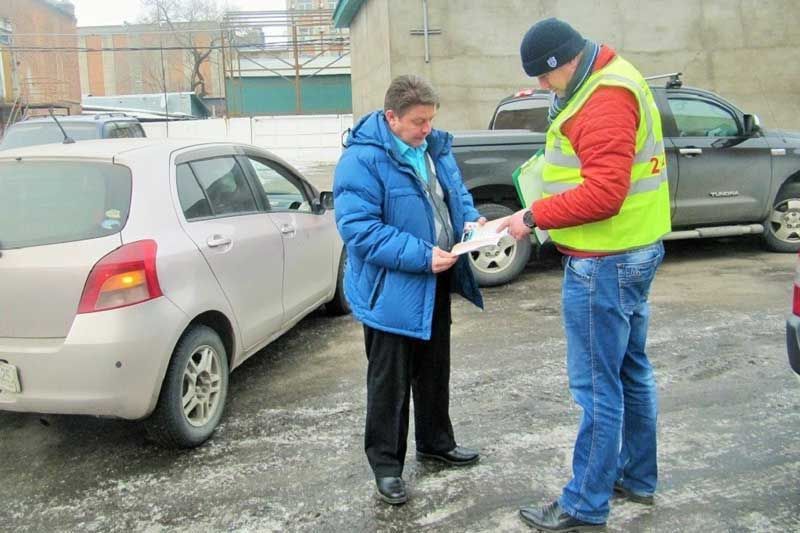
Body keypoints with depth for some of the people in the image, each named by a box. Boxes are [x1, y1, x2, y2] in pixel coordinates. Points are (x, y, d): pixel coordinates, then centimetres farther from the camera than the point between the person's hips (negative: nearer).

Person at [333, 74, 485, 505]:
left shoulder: (434, 147, 5)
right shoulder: (362, 159, -20)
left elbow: (456, 193, 18)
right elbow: (359, 228, -25)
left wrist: (471, 220, -4)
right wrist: (420, 255, -29)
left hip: (435, 284, 8)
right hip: (391, 291, -8)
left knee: (434, 370, 22)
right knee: (390, 381, 5)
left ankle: (436, 442, 41)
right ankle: (386, 463, 22)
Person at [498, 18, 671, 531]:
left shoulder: (605, 99, -20)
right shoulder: (611, 81, 14)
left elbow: (603, 193, -26)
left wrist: (535, 216, -17)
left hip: (604, 264, -11)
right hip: (632, 254, 11)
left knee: (597, 387, -1)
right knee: (630, 372, 19)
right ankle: (638, 477, 34)